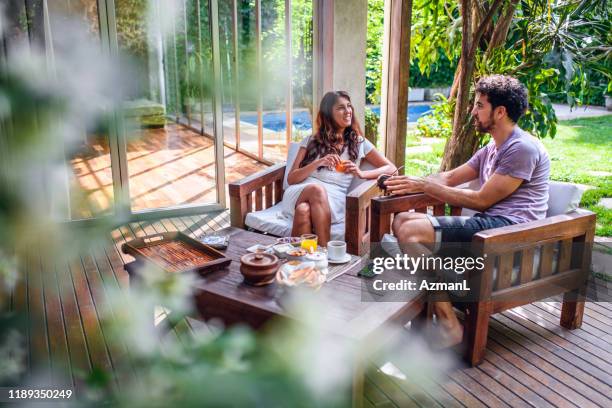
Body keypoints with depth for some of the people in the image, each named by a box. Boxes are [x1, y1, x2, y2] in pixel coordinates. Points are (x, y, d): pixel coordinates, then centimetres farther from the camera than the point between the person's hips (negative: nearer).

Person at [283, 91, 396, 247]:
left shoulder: (359, 142, 19)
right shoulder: (310, 140, 19)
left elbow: (391, 169, 16)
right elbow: (291, 179, 10)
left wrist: (361, 173, -4)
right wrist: (318, 163, -9)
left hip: (333, 198, -1)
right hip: (301, 192, 1)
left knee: (304, 211, -36)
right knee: (316, 189, -38)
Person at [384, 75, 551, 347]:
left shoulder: (523, 148, -10)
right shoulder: (492, 148, 21)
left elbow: (481, 200, -14)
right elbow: (450, 177, 21)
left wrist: (424, 186, -11)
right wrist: (411, 184, 3)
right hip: (487, 221, 10)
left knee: (412, 231, -24)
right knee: (402, 220, 3)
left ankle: (448, 326, -19)